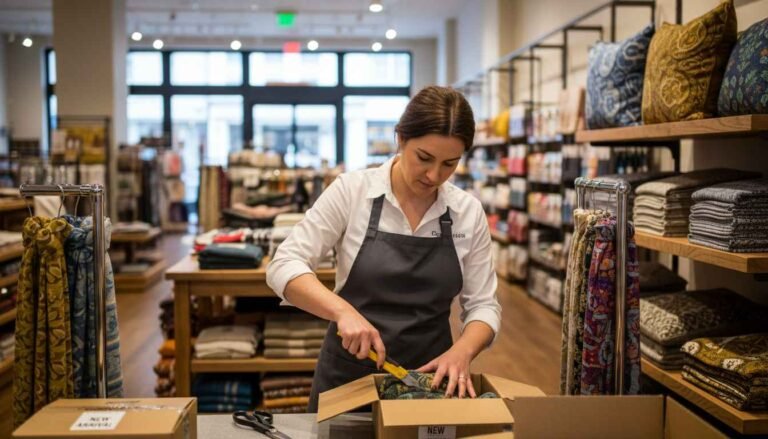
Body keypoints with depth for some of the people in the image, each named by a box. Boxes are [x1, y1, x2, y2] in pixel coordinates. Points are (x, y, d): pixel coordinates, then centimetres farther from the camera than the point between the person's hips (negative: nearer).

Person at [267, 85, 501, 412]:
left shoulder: (469, 212, -2)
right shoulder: (352, 190, -9)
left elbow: (482, 305, 1)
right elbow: (284, 266, -12)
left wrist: (461, 351, -19)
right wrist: (343, 310, -28)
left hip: (430, 378, 2)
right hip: (348, 378, -1)